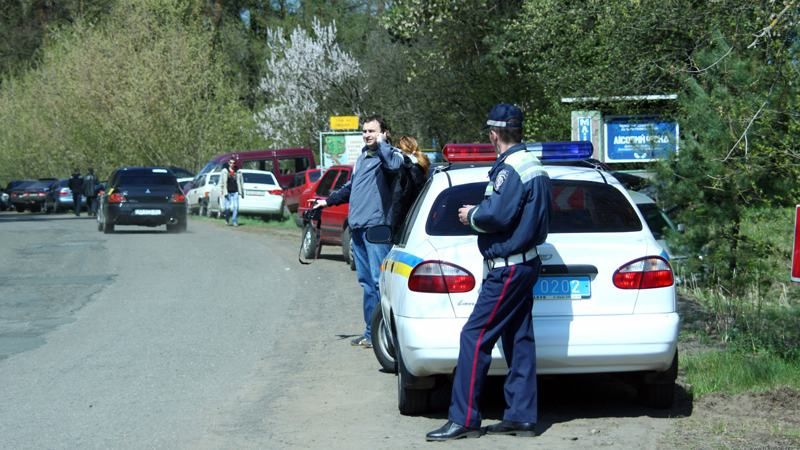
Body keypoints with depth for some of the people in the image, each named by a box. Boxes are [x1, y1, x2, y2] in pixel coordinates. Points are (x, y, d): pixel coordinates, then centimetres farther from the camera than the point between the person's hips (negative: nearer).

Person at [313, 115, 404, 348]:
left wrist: (381, 143, -16)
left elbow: (394, 164, -30)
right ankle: (371, 332, 15)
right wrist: (328, 201, 34)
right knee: (366, 282, 10)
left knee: (379, 280, -11)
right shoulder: (362, 157, 21)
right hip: (357, 227, 8)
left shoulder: (389, 154, -4)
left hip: (377, 226, -8)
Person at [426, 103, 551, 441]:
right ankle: (521, 416, 13)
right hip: (525, 263, 10)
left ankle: (463, 419, -8)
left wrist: (471, 216, -7)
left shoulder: (510, 169, -17)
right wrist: (479, 212, 13)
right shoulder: (533, 166, 14)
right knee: (518, 340, 11)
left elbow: (496, 215, -25)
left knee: (474, 338, -9)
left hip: (507, 268, -10)